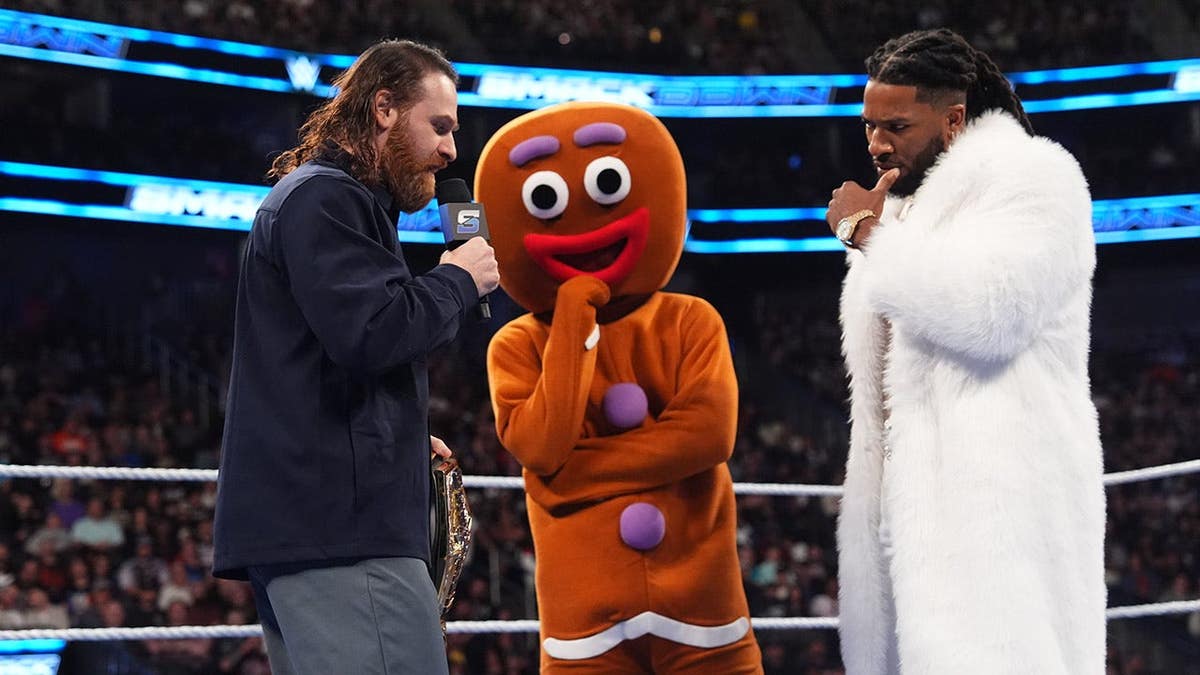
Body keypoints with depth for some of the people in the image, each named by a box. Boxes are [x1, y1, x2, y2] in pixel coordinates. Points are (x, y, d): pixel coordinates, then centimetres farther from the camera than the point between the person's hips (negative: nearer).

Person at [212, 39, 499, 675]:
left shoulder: (324, 197, 26)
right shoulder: (324, 198, -7)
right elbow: (371, 333, -20)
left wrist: (403, 436, 16)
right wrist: (458, 282, -4)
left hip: (307, 520, 11)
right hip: (342, 526, -11)